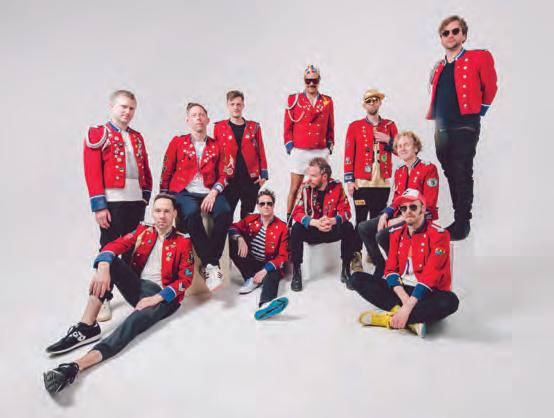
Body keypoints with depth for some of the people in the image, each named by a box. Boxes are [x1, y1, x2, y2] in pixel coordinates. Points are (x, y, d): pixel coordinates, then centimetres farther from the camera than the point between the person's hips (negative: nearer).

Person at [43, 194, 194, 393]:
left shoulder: (183, 242, -3)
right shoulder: (143, 231, 8)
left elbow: (185, 279, -8)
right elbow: (114, 246, -6)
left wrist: (156, 298, -19)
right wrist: (103, 268, -28)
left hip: (162, 296, -4)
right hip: (138, 287, 5)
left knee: (136, 320, -35)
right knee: (110, 262, -19)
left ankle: (79, 365, -49)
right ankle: (87, 327, -24)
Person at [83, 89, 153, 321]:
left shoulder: (137, 137, 16)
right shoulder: (97, 134, -1)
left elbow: (145, 169, 15)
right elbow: (92, 172, -9)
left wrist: (146, 195, 6)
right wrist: (99, 205, -15)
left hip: (136, 200, 5)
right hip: (112, 201, -5)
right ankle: (102, 299, 9)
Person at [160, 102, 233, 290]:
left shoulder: (216, 146, 13)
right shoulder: (177, 142, 9)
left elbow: (222, 175, 9)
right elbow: (166, 172, 10)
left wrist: (213, 193, -9)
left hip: (209, 193, 2)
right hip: (183, 192, -2)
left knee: (225, 213, -30)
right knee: (192, 213, -36)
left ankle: (208, 264, -21)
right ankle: (212, 265, -28)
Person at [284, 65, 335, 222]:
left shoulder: (327, 101, 11)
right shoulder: (294, 100, 4)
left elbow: (330, 127, 15)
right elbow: (288, 126, 3)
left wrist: (329, 147, 9)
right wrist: (290, 147, -2)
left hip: (321, 152, 2)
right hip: (299, 152, -2)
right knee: (295, 188, 1)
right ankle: (288, 221, 10)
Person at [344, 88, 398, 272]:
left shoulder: (390, 125, 13)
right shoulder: (355, 126, 4)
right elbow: (349, 154, -1)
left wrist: (388, 140, -6)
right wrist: (349, 180, -8)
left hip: (383, 182, 3)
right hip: (361, 182, -3)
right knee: (361, 219, -4)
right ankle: (356, 256, 3)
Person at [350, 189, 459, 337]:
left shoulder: (438, 234, -11)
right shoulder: (396, 232, 6)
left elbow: (430, 276, -20)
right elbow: (391, 269, 0)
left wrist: (408, 307, -27)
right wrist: (404, 298, -18)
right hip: (400, 289, 5)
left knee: (450, 301, -37)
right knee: (357, 278, -11)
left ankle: (390, 319, -26)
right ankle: (412, 320, -24)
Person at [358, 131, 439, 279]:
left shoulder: (429, 168, -9)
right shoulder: (399, 172, 14)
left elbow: (428, 206, -15)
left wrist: (401, 219, -19)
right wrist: (385, 215, -4)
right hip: (399, 216, 8)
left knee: (382, 235, -27)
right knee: (363, 228, -5)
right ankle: (381, 267, 2)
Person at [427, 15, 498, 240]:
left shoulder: (479, 58, -1)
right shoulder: (438, 68, 16)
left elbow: (490, 88, 3)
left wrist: (478, 113, 6)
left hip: (465, 128, -6)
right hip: (441, 130, 6)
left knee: (462, 176, -8)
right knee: (451, 175, 9)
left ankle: (463, 223, -3)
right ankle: (459, 219, 17)